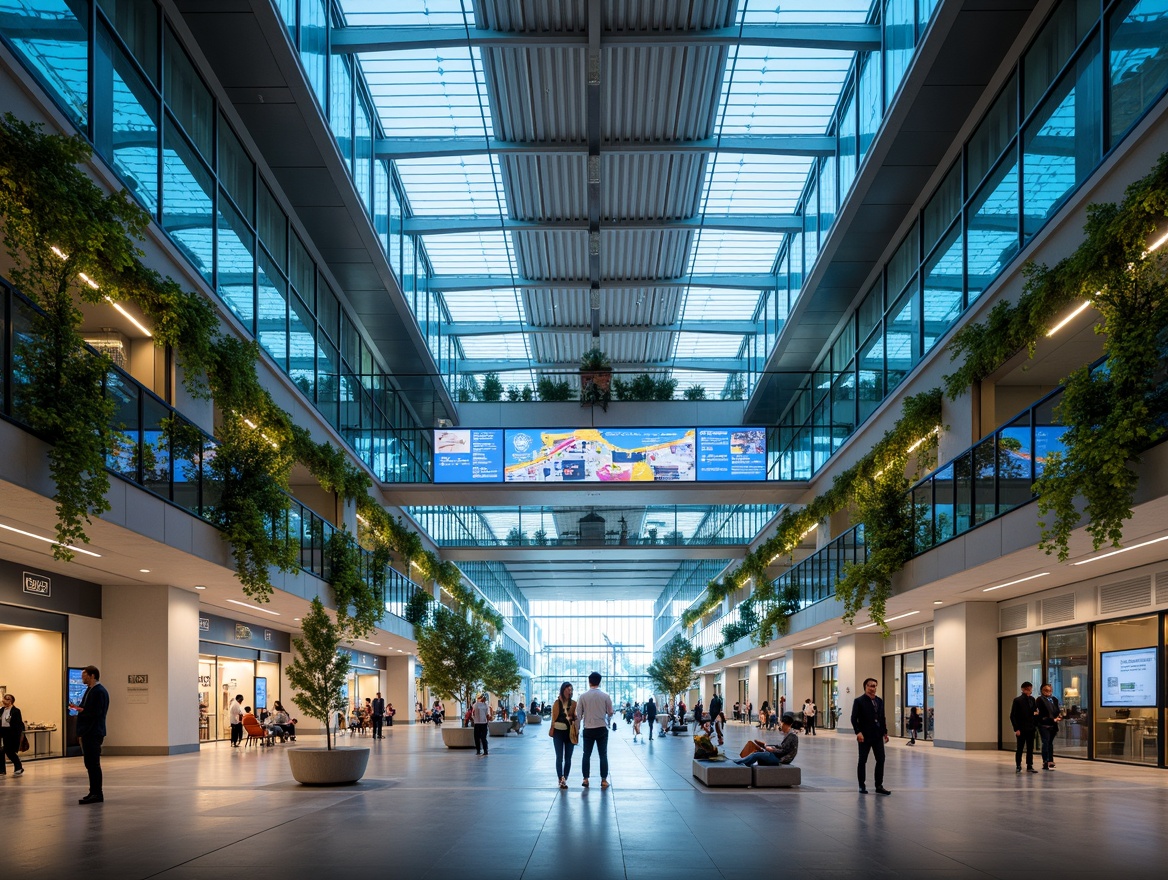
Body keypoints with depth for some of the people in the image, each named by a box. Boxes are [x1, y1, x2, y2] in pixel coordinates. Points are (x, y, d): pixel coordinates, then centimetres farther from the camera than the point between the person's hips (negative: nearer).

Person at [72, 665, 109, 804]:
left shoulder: (99, 691, -15)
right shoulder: (89, 690, 17)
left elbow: (98, 713, -21)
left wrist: (82, 710, -15)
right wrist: (78, 708, 3)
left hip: (94, 733, -10)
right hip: (87, 732, 10)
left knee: (94, 764, -6)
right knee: (90, 764, 13)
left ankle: (97, 794, -3)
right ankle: (94, 793, 18)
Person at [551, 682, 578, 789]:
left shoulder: (573, 703, 3)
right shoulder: (557, 703, -2)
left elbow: (576, 717, 5)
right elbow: (553, 717, 1)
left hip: (570, 733, 2)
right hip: (559, 732, -2)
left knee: (568, 758, 6)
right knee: (559, 758, -3)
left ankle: (564, 779, 14)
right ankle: (561, 779, -4)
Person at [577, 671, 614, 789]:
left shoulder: (583, 696, -4)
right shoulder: (605, 696, -5)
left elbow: (578, 714, -2)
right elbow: (610, 713, 2)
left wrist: (577, 727, 10)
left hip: (588, 729, 0)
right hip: (602, 728, 0)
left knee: (587, 754, 8)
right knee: (603, 755, 5)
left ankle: (585, 779, 7)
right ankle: (604, 780, 4)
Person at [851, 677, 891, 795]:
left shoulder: (880, 701, 11)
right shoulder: (859, 701, -6)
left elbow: (882, 718, 15)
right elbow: (854, 718, -9)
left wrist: (885, 732, 9)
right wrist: (858, 732, -18)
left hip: (878, 736, 5)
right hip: (865, 736, -5)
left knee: (881, 759, 2)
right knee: (862, 760, 4)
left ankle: (879, 786, 9)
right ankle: (862, 785, 14)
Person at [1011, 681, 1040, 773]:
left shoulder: (1032, 700, 7)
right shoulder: (1017, 700, -8)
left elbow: (1035, 711, 20)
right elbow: (1013, 716, -9)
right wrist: (1016, 729, -14)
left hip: (1031, 728, 5)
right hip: (1021, 729, -5)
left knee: (1030, 748, 7)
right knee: (1020, 748, 4)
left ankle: (1029, 766, 13)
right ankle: (1018, 766, 15)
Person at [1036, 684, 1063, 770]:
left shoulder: (1054, 699, 13)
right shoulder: (1040, 700, -6)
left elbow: (1058, 710, 13)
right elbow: (1042, 713, -13)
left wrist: (1059, 716, -10)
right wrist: (1053, 719, -15)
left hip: (1053, 725, 6)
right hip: (1044, 725, -6)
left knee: (1050, 743, 13)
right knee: (1046, 743, -10)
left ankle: (1050, 761, 19)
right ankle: (1046, 762, -12)